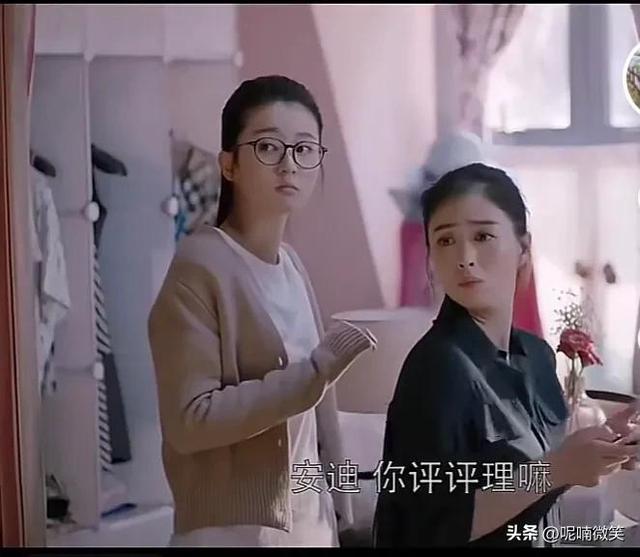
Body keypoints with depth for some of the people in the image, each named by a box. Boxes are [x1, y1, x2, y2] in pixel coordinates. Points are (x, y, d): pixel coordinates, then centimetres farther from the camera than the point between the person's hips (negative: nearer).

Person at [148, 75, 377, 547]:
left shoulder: (293, 266, 6)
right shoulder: (199, 265, -15)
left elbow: (316, 412, 10)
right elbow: (189, 420, -19)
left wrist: (340, 514, 11)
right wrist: (312, 371, -24)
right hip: (235, 529, -6)